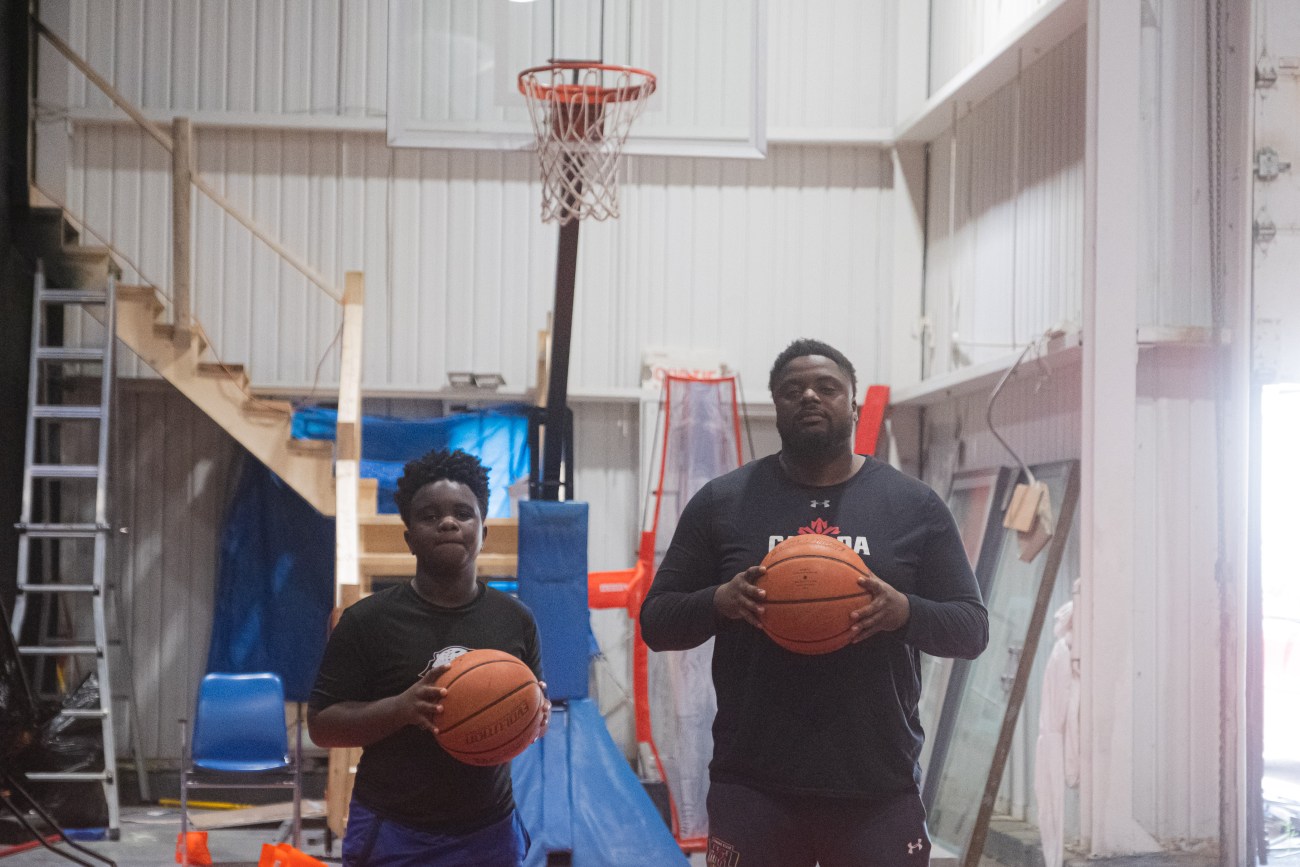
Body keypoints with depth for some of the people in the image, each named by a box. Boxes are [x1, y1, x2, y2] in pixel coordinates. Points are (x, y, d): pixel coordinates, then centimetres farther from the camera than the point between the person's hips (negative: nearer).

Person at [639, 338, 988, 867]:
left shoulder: (915, 505, 6)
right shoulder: (721, 502, 5)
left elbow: (972, 629, 6)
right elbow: (655, 620, 7)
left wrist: (904, 611, -15)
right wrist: (719, 601, -14)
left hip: (879, 788, 0)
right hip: (753, 787, 0)